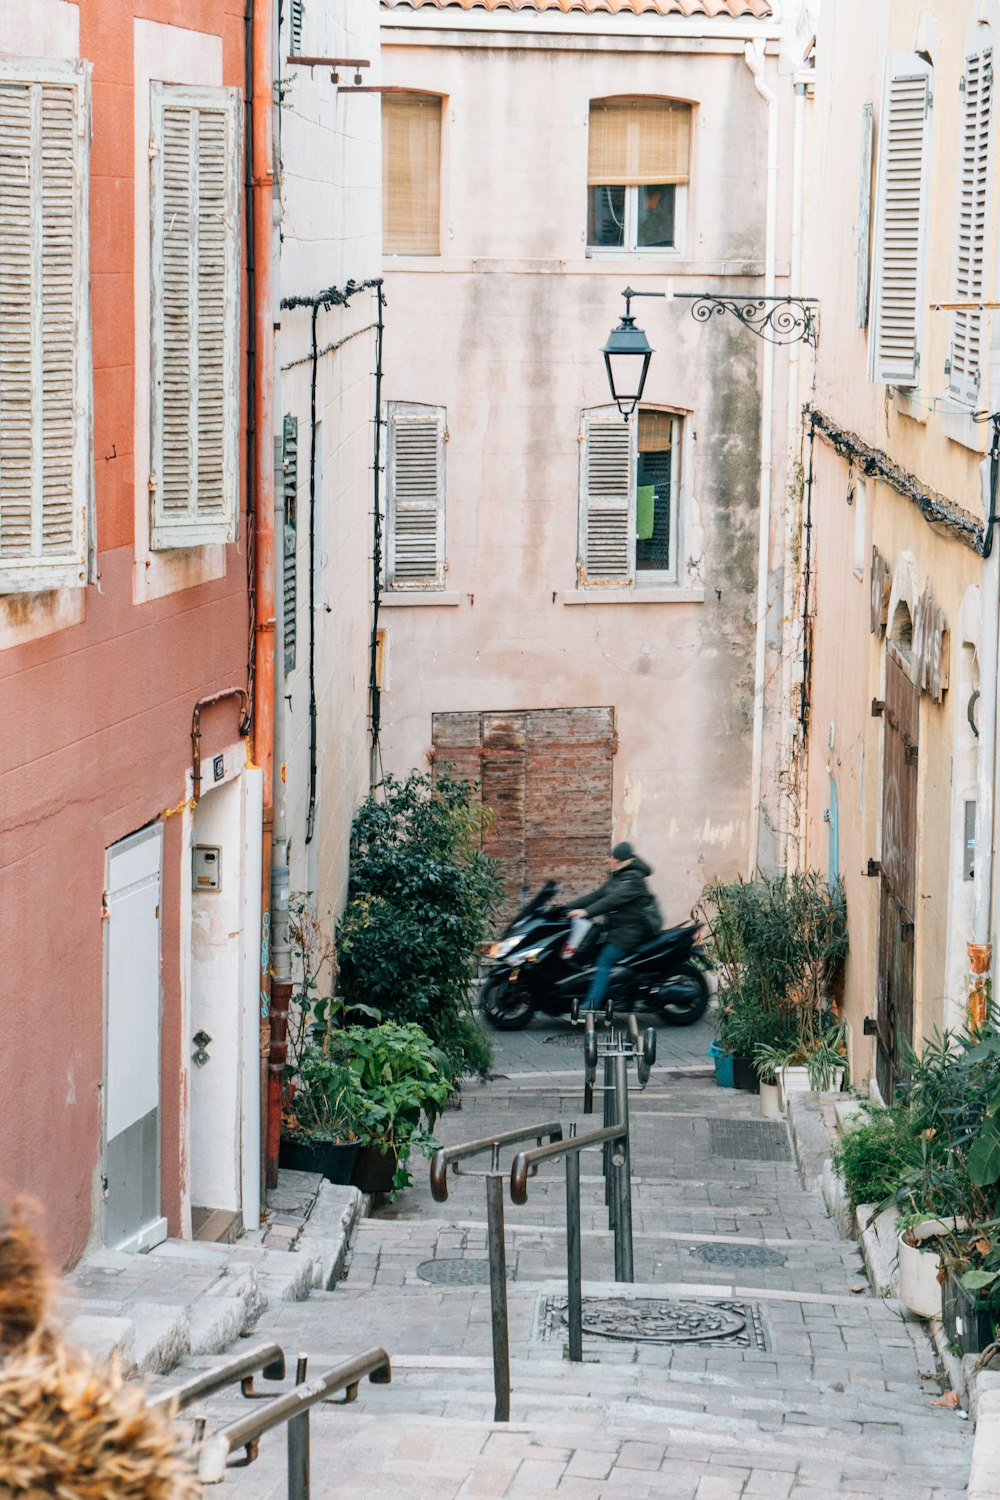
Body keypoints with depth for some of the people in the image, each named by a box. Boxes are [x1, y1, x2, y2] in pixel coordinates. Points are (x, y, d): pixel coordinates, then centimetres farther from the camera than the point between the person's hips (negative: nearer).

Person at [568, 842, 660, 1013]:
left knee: (604, 961, -20)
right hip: (619, 926, 11)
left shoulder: (633, 878, -14)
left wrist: (587, 912, -33)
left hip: (633, 927, -11)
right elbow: (597, 895, 14)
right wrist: (570, 908, 5)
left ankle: (590, 1006, -28)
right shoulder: (617, 877, 17)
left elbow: (614, 899, -27)